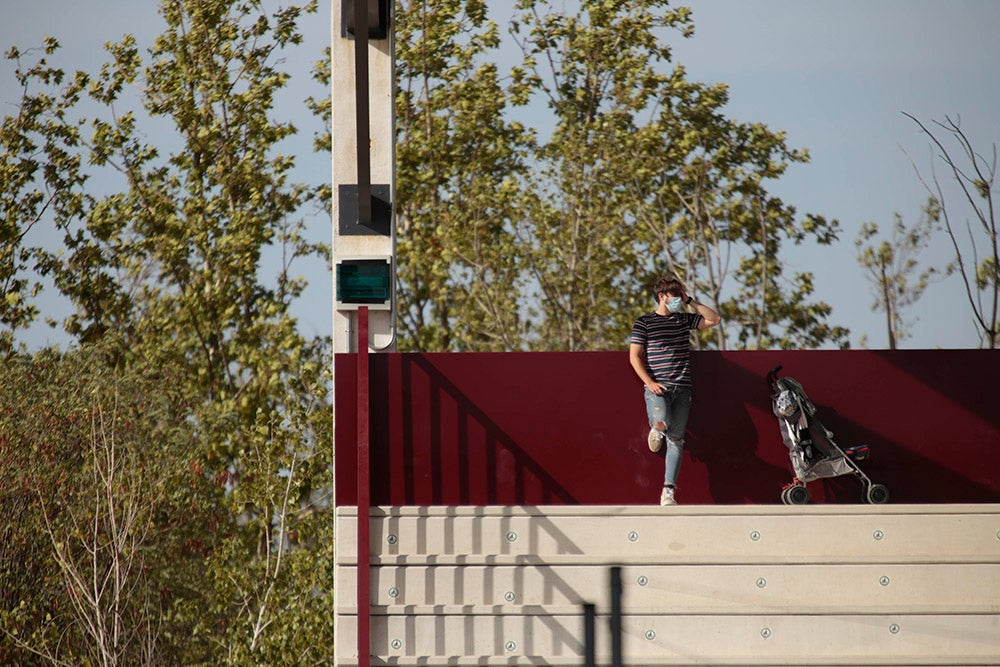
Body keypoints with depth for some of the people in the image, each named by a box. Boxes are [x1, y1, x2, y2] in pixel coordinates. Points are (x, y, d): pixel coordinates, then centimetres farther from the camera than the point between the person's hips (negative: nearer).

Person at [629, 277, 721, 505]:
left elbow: (714, 319, 16)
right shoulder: (644, 323, 3)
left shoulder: (684, 319, 15)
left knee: (676, 438, -1)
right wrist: (650, 383, -12)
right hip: (657, 387, -4)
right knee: (662, 422, -30)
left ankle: (668, 491, 1)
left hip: (682, 387, 4)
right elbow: (635, 356, 0)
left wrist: (690, 302, 10)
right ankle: (656, 430, 10)